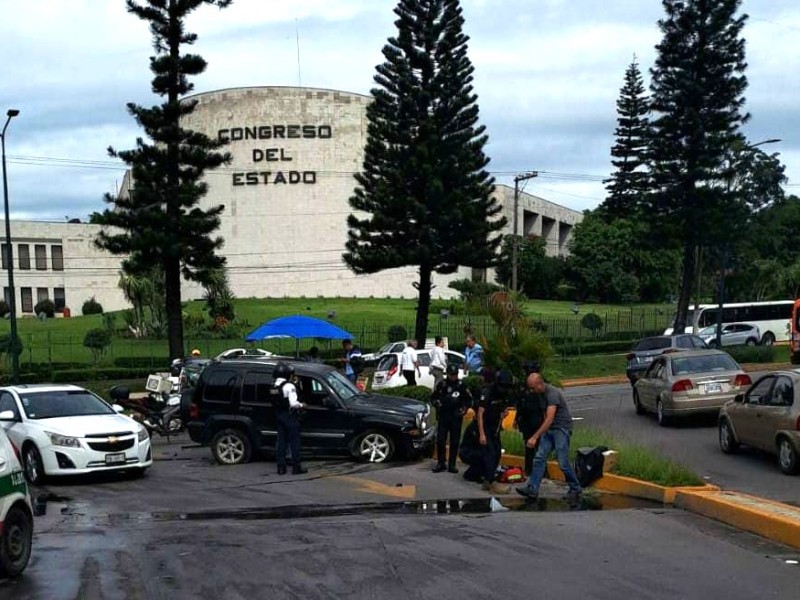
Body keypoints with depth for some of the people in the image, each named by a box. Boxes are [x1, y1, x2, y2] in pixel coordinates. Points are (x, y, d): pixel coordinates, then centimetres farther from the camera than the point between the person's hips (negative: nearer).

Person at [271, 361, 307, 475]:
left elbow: (276, 402, 9)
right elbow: (293, 403, -21)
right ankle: (296, 467, 0)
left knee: (281, 441, 10)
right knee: (294, 441, -1)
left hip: (278, 415, 8)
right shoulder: (289, 386, -15)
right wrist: (301, 405, -2)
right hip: (290, 416, -7)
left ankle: (281, 468, 10)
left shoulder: (275, 386, 9)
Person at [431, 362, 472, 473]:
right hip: (443, 417, 0)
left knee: (454, 442, 4)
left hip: (456, 417, 0)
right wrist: (437, 402, -10)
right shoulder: (441, 385, 3)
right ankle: (441, 463, 9)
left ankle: (452, 465, 11)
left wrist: (464, 408, -5)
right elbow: (433, 397, 11)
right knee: (440, 441, -1)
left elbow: (469, 400, 12)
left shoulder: (461, 385, 4)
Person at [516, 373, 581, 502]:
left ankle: (575, 489, 11)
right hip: (549, 429, 8)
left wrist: (535, 437, -30)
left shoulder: (552, 393, -21)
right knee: (539, 458, -3)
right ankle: (532, 489, -8)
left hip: (561, 429, -8)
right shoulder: (542, 394, 8)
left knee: (563, 462, -6)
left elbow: (549, 419, -27)